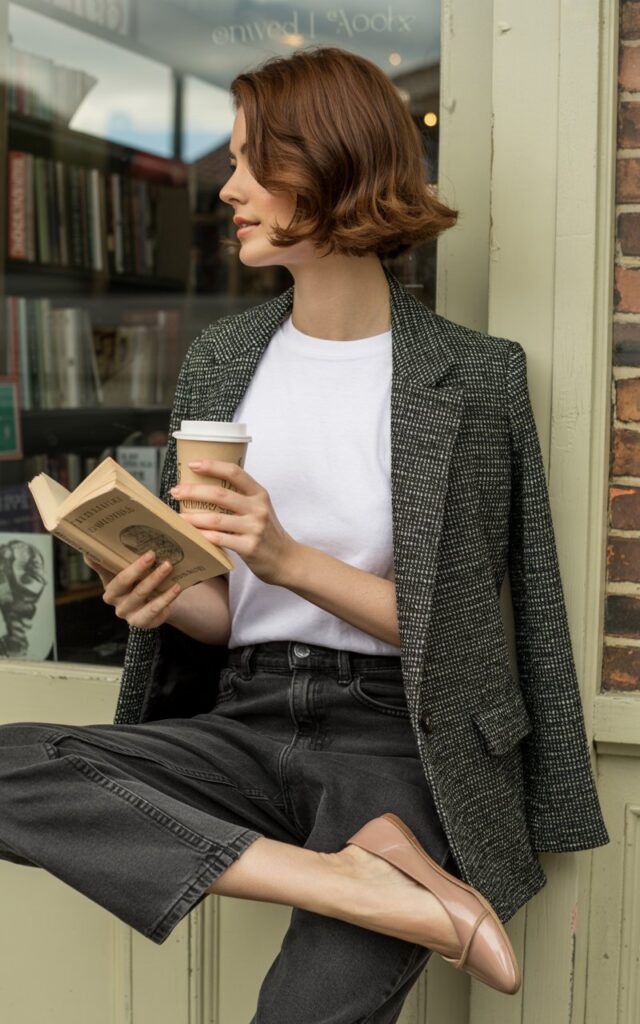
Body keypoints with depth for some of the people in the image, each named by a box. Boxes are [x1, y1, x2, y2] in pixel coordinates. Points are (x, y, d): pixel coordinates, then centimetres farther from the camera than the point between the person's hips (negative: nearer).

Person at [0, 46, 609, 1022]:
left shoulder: (473, 375, -4)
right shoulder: (222, 358, 9)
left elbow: (450, 624, -5)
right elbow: (227, 613, 11)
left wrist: (289, 558, -18)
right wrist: (168, 600, -12)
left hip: (392, 731, -5)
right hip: (247, 717, 6)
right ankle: (386, 891, -20)